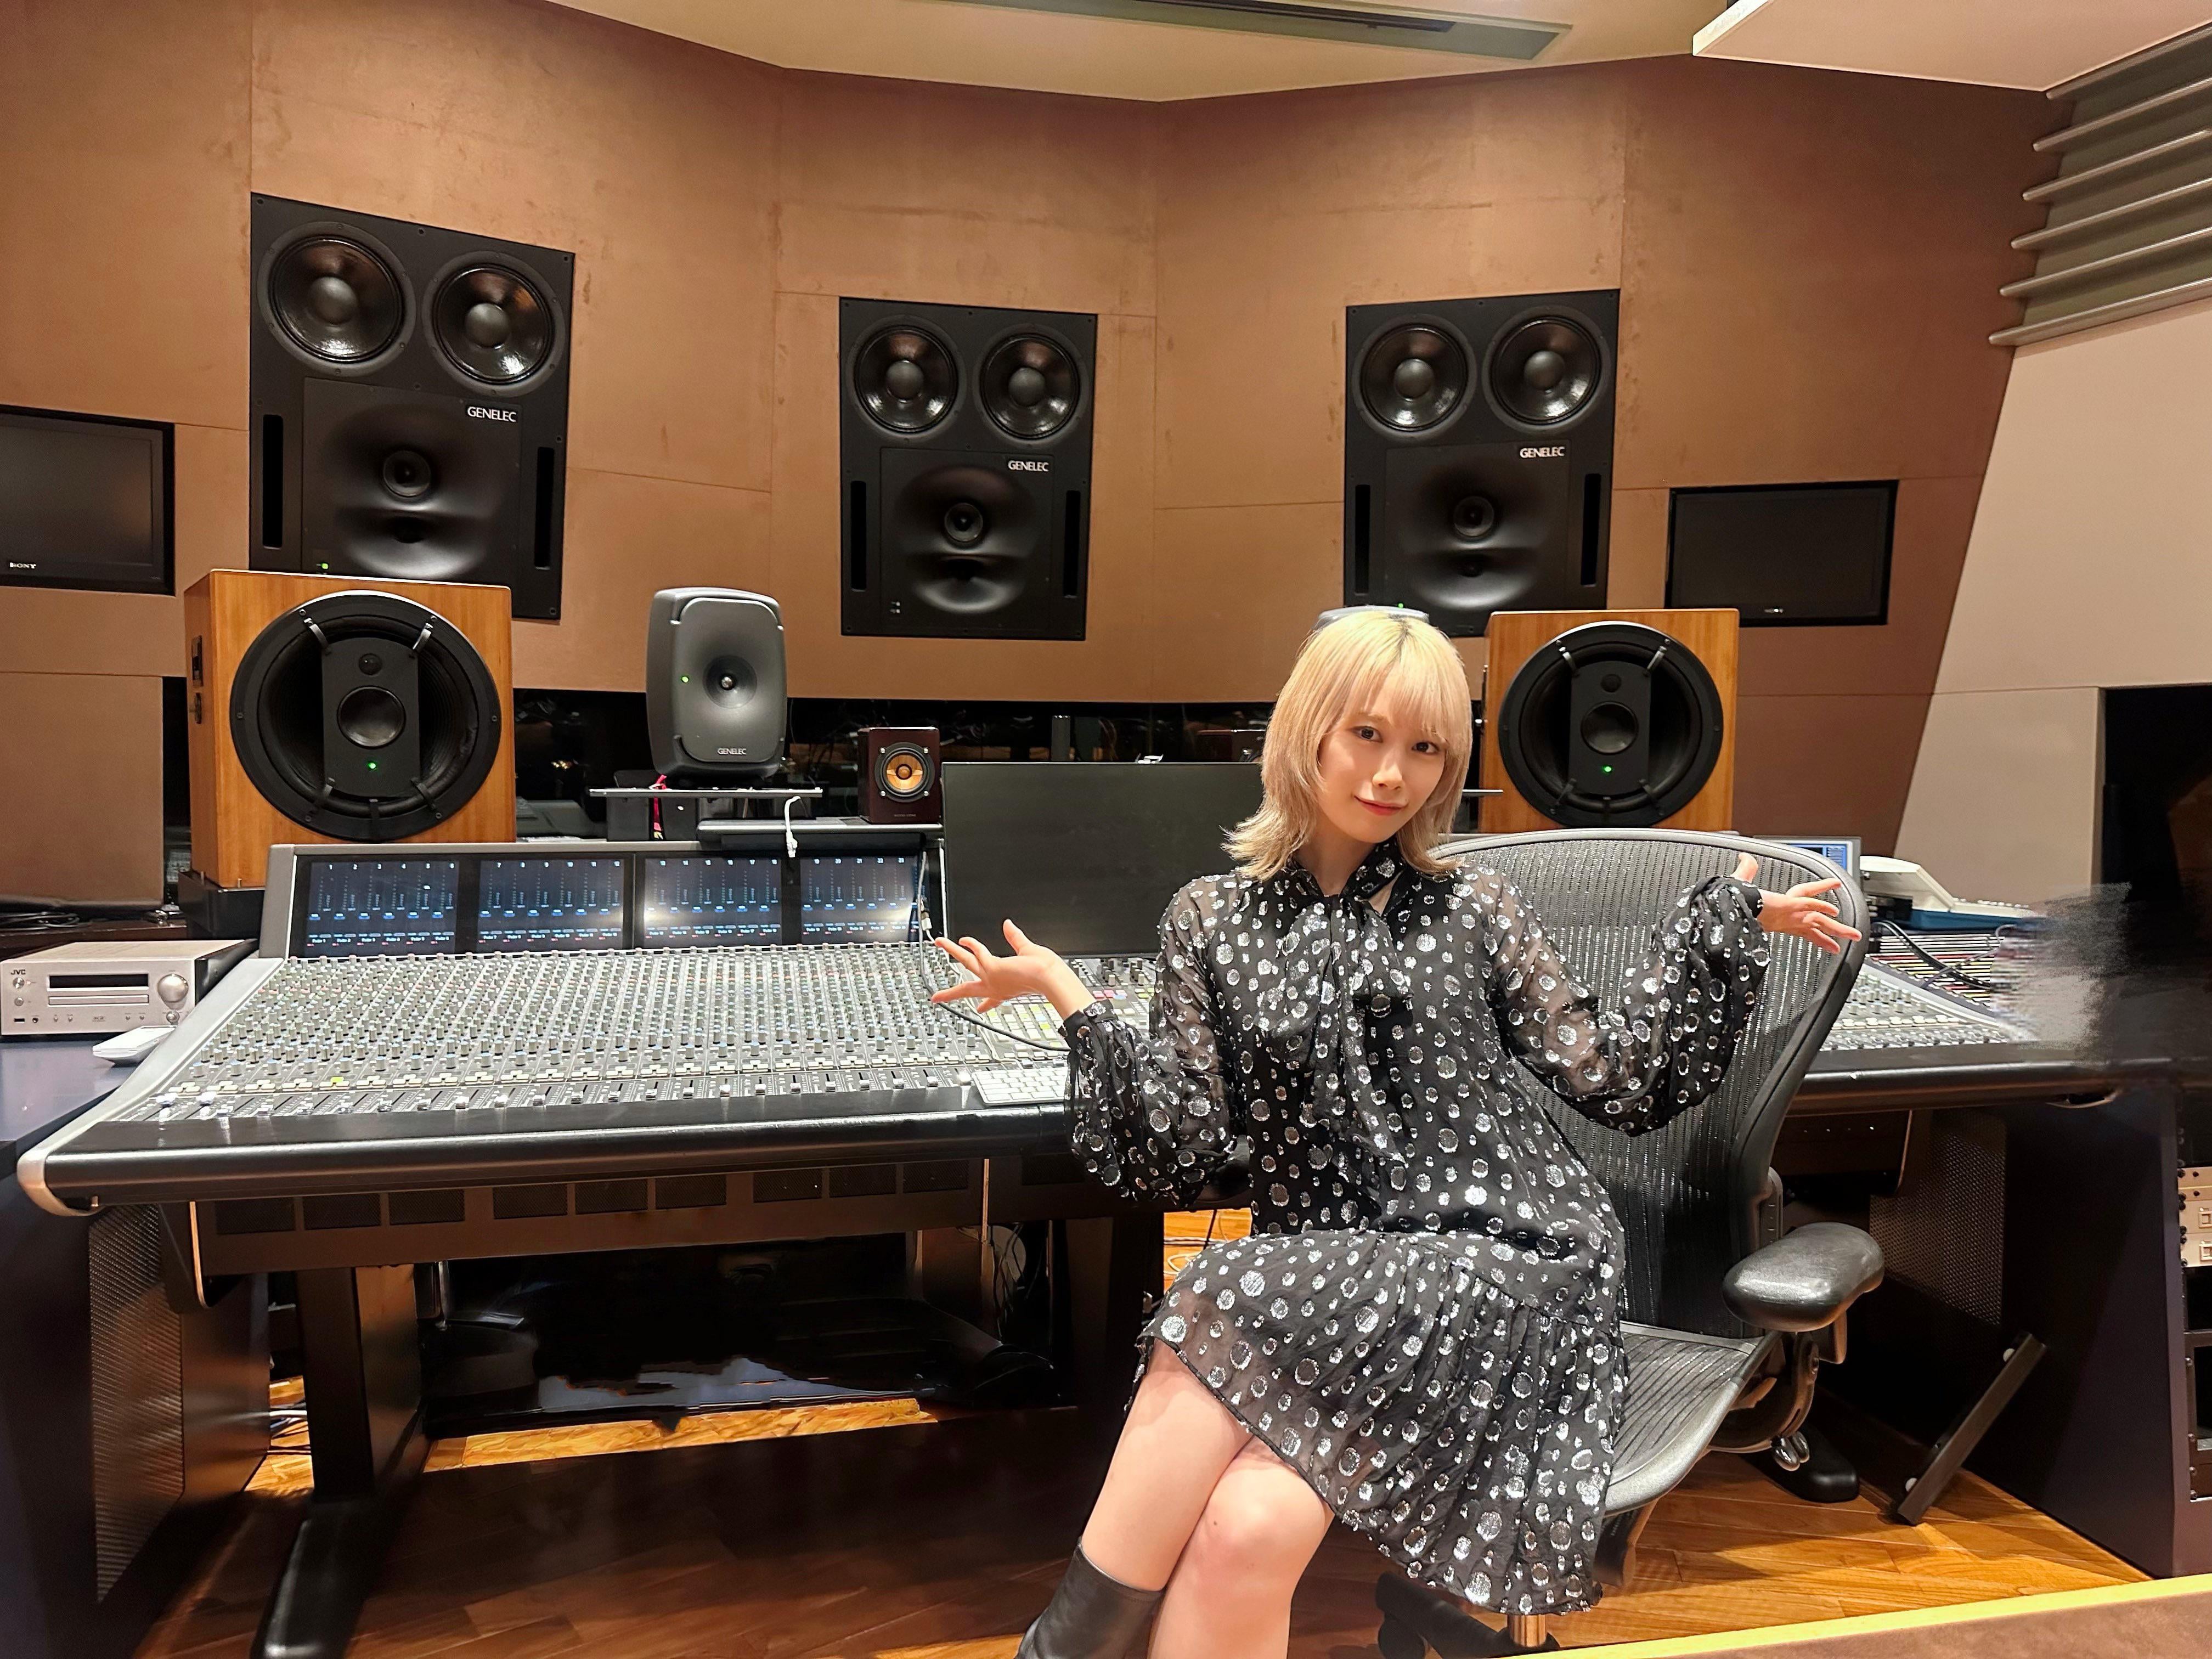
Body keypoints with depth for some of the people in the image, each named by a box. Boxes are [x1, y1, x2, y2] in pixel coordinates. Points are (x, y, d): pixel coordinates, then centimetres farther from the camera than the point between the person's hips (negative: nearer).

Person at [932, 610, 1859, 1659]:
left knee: (1217, 1313, -28)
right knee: (1244, 1531, -30)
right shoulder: (1210, 921, 9)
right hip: (1318, 1283, 2)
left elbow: (1617, 1085, 7)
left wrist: (1725, 922, 2)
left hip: (1497, 1268, -1)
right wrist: (1073, 1001, -8)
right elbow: (1182, 1153, 1)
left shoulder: (1472, 909, 9)